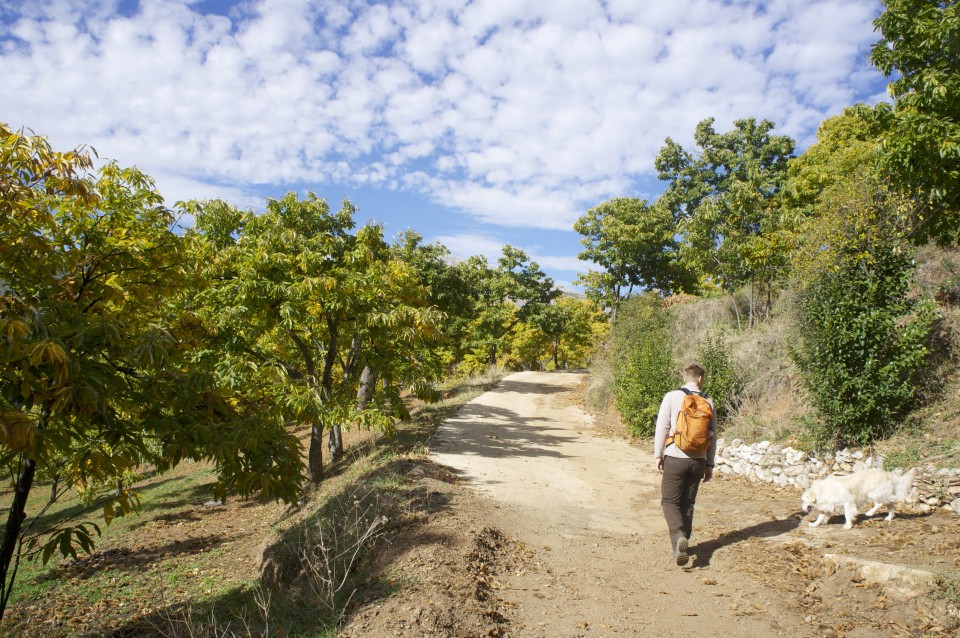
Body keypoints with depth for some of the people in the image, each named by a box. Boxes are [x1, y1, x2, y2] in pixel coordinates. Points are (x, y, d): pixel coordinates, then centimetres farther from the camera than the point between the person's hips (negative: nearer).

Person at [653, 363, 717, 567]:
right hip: (698, 460, 3)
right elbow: (712, 436, 8)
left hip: (675, 459, -3)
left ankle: (679, 537, -18)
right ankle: (682, 544, 23)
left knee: (670, 501, 4)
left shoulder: (672, 397, -6)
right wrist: (709, 464, 16)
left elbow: (662, 427, -8)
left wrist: (658, 455, 1)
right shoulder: (708, 402, 3)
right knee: (688, 503, 16)